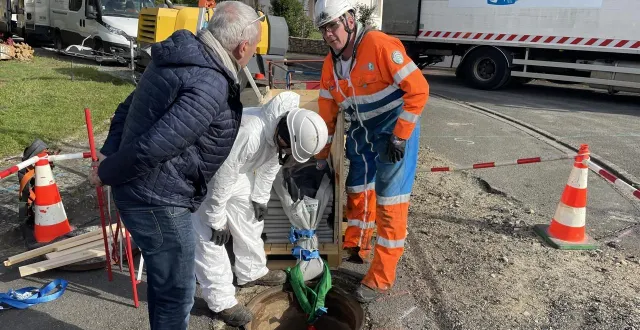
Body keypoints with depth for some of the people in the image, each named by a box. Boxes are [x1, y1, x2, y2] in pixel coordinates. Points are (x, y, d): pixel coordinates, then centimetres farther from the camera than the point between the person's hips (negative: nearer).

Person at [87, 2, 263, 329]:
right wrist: (106, 174, -13)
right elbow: (153, 147, -28)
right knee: (176, 291, 9)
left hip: (142, 190, 10)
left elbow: (127, 109, 13)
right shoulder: (211, 85, -24)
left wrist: (109, 153, 4)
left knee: (164, 281, 26)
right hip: (158, 200, -10)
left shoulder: (181, 57, 8)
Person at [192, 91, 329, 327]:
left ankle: (252, 273, 36)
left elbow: (270, 165, 1)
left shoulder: (283, 129, -17)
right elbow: (221, 181, -32)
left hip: (236, 170, 8)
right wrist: (217, 220, -20)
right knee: (210, 236, -7)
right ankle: (221, 300, 5)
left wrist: (260, 198, 8)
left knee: (250, 221, 16)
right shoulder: (247, 134, -44)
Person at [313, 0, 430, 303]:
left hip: (394, 128, -7)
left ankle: (381, 277, 5)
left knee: (389, 200, -5)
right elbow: (327, 114, 10)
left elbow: (418, 89, -20)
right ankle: (356, 247, 39)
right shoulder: (330, 65, 2)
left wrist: (400, 137, -20)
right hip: (361, 132, 7)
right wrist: (321, 160, 14)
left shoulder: (380, 45, -20)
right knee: (357, 190, 16)